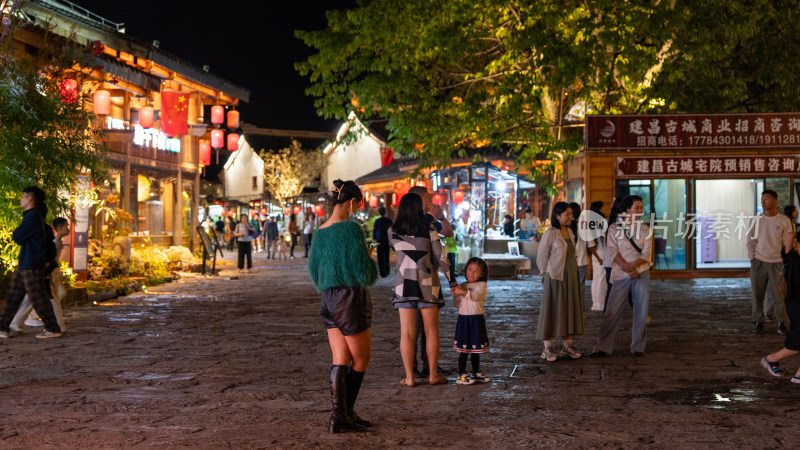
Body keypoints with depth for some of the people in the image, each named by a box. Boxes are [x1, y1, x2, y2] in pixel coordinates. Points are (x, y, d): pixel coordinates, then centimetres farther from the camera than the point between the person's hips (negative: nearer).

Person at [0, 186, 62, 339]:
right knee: (13, 296, 11)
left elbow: (17, 237, -17)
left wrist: (15, 232, 6)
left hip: (32, 266, -10)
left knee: (38, 299, -4)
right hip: (24, 264, 10)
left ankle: (53, 329, 2)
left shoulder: (33, 216, -16)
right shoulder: (36, 215, 15)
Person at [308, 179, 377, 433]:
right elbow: (364, 273, -17)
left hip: (329, 299, 7)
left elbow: (313, 270, 16)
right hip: (351, 298, -7)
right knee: (361, 360, 9)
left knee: (340, 361, 8)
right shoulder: (351, 228, -16)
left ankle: (339, 415, 2)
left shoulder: (320, 232, 8)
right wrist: (369, 257, 3)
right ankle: (346, 414, 12)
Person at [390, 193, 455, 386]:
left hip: (403, 284, 2)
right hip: (427, 283, -1)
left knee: (406, 333, 4)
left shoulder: (394, 233, -1)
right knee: (431, 332, 8)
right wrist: (453, 283, 0)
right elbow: (441, 259, -6)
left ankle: (409, 377, 3)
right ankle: (433, 375, 11)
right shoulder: (429, 231, -8)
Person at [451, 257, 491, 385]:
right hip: (463, 319, 0)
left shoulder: (481, 285, -1)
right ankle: (461, 375, 0)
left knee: (476, 350, 10)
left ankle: (476, 373, 23)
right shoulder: (462, 286, 7)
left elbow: (476, 296, -21)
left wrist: (462, 292, -25)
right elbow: (456, 304, 7)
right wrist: (455, 295, -10)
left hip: (477, 320, 0)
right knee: (463, 349, -2)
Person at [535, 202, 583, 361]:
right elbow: (542, 256, -9)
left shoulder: (569, 232, 10)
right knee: (552, 310, -2)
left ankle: (567, 345, 19)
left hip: (570, 276, 7)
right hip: (555, 277, -7)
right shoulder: (550, 233, -12)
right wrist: (547, 274, -2)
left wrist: (574, 269, 13)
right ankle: (548, 348, 3)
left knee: (569, 308, 10)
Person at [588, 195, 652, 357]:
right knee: (612, 311, -4)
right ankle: (603, 347, 0)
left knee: (641, 312, 3)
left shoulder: (645, 230, 10)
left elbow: (647, 254, 0)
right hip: (621, 275, -2)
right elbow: (612, 252, -5)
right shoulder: (614, 228, 5)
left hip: (642, 273, 2)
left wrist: (633, 264, -17)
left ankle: (638, 347, 14)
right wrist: (627, 268, -16)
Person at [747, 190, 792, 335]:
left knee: (779, 294, -4)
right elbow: (751, 241, 7)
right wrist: (752, 260, 0)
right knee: (757, 294, 1)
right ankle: (758, 322, 10)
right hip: (758, 263, 1)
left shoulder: (784, 221, 3)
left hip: (776, 262, -1)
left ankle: (782, 323, 8)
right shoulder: (756, 220, 6)